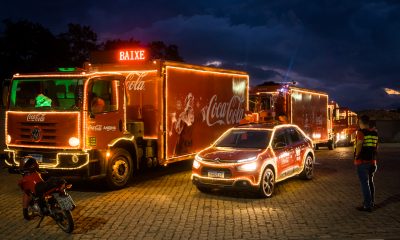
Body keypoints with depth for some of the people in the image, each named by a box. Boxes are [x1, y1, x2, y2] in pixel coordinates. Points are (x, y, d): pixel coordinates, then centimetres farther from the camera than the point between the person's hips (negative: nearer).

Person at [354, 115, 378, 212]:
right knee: (370, 181, 20)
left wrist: (356, 155, -15)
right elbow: (376, 146, 17)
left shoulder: (361, 132, -14)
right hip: (372, 160, 7)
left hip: (362, 161, -7)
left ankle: (367, 206, 0)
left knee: (364, 183, -2)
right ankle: (371, 202, 31)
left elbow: (359, 144, -28)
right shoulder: (374, 132, 9)